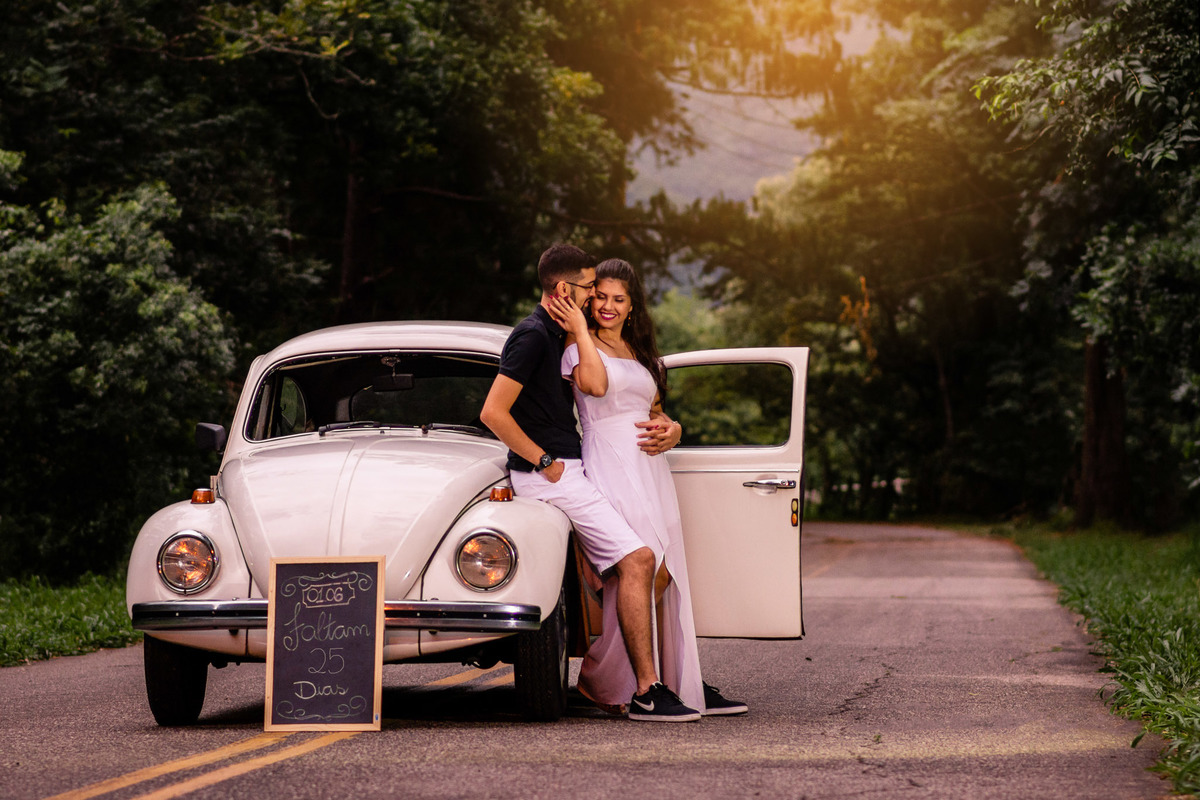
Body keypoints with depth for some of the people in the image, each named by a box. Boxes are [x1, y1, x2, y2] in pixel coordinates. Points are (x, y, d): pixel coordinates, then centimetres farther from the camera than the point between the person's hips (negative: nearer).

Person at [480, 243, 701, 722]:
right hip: (552, 477, -10)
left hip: (565, 471, 10)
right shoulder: (532, 336, -13)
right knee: (637, 561, -16)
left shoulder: (553, 334, 18)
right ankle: (646, 691, -16)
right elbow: (493, 413, -19)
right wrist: (545, 462, -14)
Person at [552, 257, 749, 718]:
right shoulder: (581, 345, 0)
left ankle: (684, 683, 6)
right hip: (611, 466, -7)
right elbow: (595, 384, -22)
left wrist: (671, 431, 3)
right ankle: (599, 680, -8)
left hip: (651, 467, 7)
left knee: (666, 577, 3)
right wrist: (579, 328, -15)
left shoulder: (640, 352, 23)